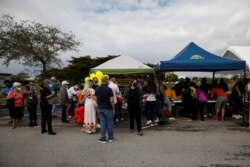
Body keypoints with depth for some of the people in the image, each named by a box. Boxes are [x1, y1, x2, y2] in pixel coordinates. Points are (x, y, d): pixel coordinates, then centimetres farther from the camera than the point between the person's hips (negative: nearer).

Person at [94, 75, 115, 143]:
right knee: (109, 123, 9)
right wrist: (113, 109, -6)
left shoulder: (97, 89, 2)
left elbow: (95, 99, 8)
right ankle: (110, 138, 20)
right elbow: (111, 100, -16)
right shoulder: (109, 89, -14)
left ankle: (103, 138, 12)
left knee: (102, 122, 9)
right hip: (108, 108, -4)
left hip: (100, 108, 4)